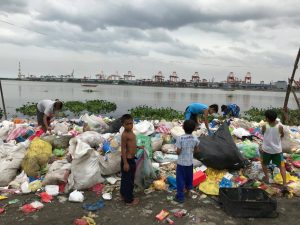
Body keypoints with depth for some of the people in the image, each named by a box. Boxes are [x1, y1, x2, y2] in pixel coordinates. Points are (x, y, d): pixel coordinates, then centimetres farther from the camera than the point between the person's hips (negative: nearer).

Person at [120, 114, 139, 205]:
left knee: (130, 179, 21)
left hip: (132, 159, 10)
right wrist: (125, 163, -23)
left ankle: (125, 195, 37)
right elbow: (123, 149, -22)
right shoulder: (125, 135, -21)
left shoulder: (131, 133, 8)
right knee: (127, 179, 3)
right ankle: (129, 200, 14)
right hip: (127, 159, -10)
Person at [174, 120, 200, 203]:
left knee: (180, 179, 8)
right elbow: (197, 150, 2)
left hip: (181, 162, -4)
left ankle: (180, 197, 14)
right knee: (189, 177, 25)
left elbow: (178, 152, -19)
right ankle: (188, 188, 48)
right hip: (190, 162, 4)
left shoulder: (180, 138, -21)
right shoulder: (195, 139, -10)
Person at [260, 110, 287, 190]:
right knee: (282, 166, 14)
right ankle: (284, 184, 7)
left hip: (266, 149, -1)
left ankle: (266, 178, 31)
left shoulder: (264, 127, -17)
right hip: (277, 150, 1)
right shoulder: (280, 127, -15)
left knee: (264, 163, 27)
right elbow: (282, 135, 4)